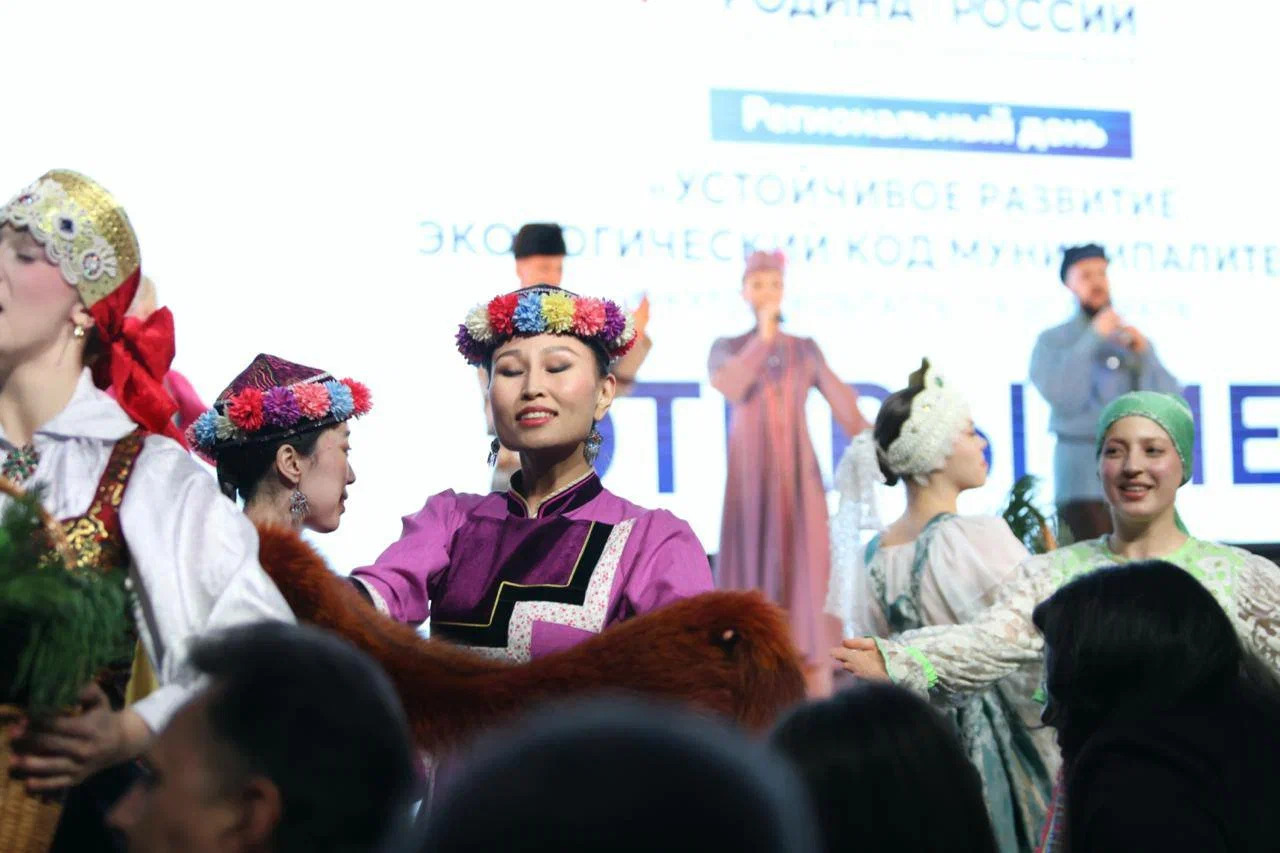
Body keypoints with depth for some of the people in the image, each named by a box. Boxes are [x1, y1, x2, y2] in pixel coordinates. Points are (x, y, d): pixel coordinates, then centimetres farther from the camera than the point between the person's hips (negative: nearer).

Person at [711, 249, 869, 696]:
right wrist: (763, 336, -11)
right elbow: (731, 387, -16)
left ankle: (814, 689, -6)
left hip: (799, 474, 1)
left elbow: (845, 406, 1)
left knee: (805, 566, -5)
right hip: (751, 473, -1)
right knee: (755, 565, -5)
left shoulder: (806, 350, 10)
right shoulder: (727, 348, 7)